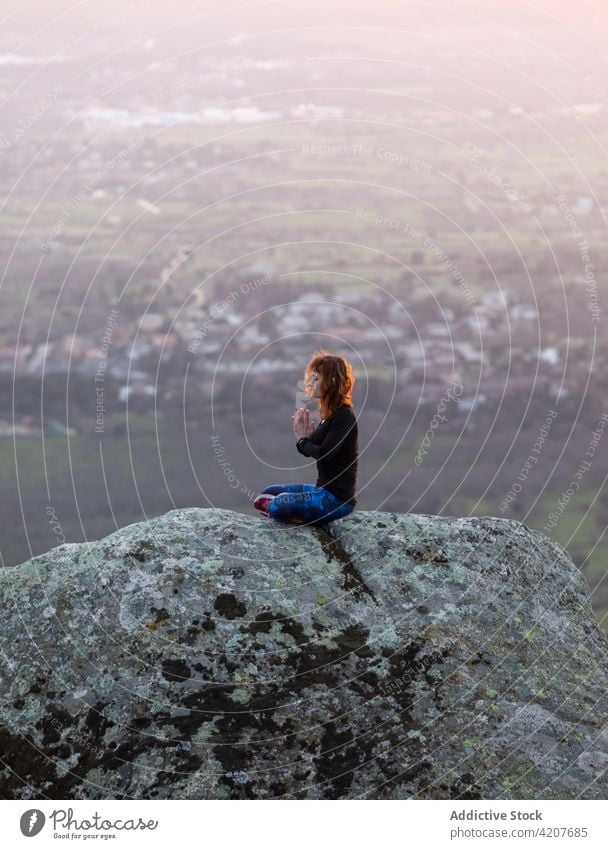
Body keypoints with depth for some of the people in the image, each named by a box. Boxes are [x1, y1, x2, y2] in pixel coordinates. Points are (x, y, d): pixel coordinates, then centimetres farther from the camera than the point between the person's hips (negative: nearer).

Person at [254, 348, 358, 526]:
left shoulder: (344, 416, -17)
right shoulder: (330, 413, 10)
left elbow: (323, 453, -25)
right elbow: (311, 449, 15)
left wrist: (303, 440, -6)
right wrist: (303, 436, -6)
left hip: (338, 498, -10)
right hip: (323, 489, 10)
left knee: (278, 506, -25)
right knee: (268, 493, 16)